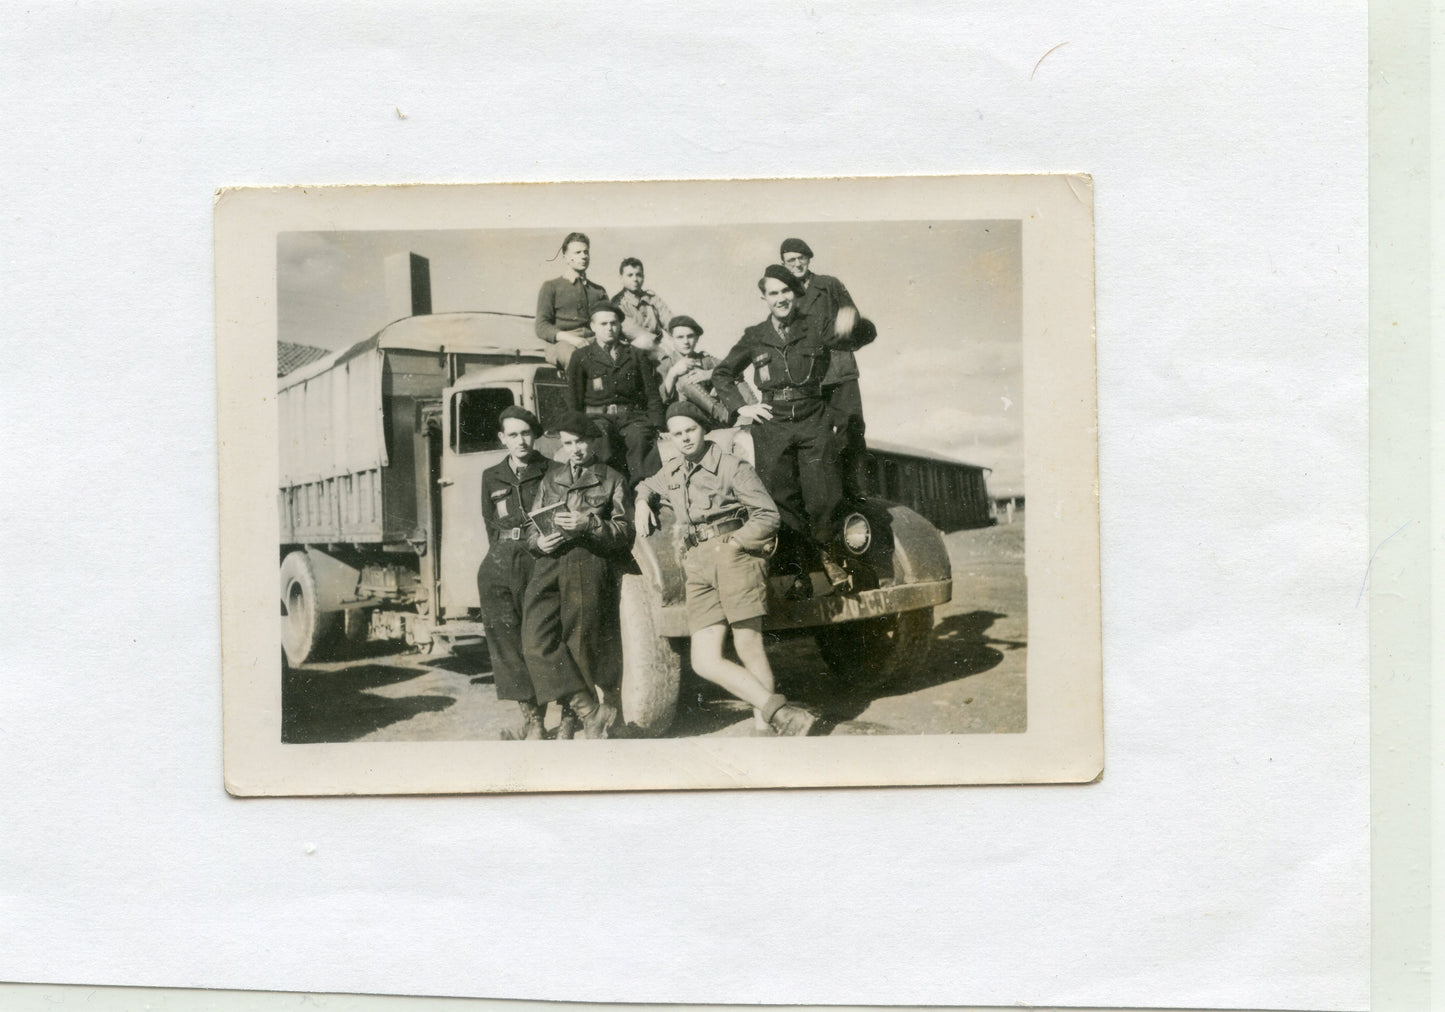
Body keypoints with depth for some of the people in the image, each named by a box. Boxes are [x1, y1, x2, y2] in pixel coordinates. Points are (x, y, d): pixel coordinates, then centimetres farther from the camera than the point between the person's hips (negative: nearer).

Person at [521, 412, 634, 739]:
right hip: (548, 565, 3)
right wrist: (539, 542, 0)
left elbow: (624, 531, 2)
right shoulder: (551, 477, 23)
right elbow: (533, 527, 23)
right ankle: (591, 711, -11)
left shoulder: (612, 481, 12)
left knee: (581, 644, -4)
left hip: (590, 568, -3)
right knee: (537, 641, -13)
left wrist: (588, 524, -14)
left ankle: (570, 717, 12)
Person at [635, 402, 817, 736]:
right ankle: (782, 713, -10)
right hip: (697, 568, 5)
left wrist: (734, 543, -10)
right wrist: (642, 502, 22)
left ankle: (763, 725, -8)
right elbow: (646, 486, 43)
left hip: (734, 554, -5)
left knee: (748, 646, -13)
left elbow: (768, 516, -2)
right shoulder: (671, 473, 21)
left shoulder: (731, 467, 2)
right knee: (705, 662, -8)